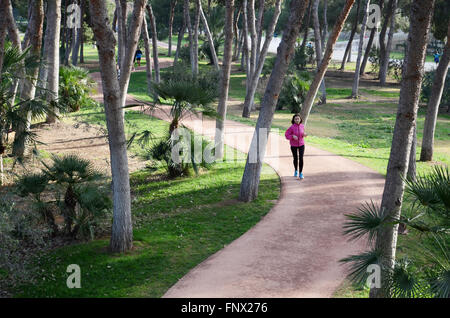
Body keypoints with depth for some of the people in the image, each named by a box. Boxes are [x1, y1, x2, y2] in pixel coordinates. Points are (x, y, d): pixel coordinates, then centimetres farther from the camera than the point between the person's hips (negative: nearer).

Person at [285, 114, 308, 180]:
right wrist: (293, 136, -27)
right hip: (294, 145, -1)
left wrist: (304, 135, -9)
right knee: (295, 158, 12)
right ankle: (296, 171, 37)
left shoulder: (302, 126, -4)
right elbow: (286, 135, -11)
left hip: (301, 144, 1)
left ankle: (301, 173, 1)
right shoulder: (292, 127, -15)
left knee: (301, 158, -9)